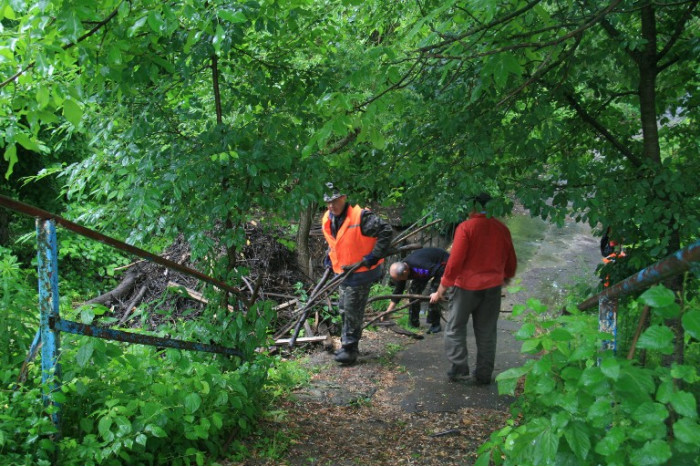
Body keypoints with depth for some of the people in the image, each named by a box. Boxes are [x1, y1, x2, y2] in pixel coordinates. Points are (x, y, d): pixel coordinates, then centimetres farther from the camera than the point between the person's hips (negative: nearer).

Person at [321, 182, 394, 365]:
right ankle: (347, 343, 32)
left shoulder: (360, 216, -22)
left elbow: (386, 231, -23)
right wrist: (329, 257, 10)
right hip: (343, 272, 8)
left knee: (352, 312, -4)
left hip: (360, 272, -8)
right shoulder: (327, 220, 3)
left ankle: (349, 349, 6)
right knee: (344, 309, 17)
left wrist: (373, 256, -22)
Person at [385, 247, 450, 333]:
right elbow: (398, 292, -6)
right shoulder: (401, 269, -17)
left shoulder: (420, 266, -43)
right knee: (414, 291, -4)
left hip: (442, 264, -7)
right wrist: (388, 312, -7)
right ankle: (414, 323, 8)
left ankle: (435, 325, -7)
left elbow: (442, 272, -39)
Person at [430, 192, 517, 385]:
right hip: (493, 288, 4)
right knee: (486, 333, 13)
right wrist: (506, 277, 32)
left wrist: (441, 291, -8)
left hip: (466, 286, -4)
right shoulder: (502, 229, 2)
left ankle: (459, 369, 4)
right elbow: (511, 261, 12)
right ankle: (484, 375, 18)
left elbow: (454, 262, -16)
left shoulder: (465, 227, -13)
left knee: (455, 329, 10)